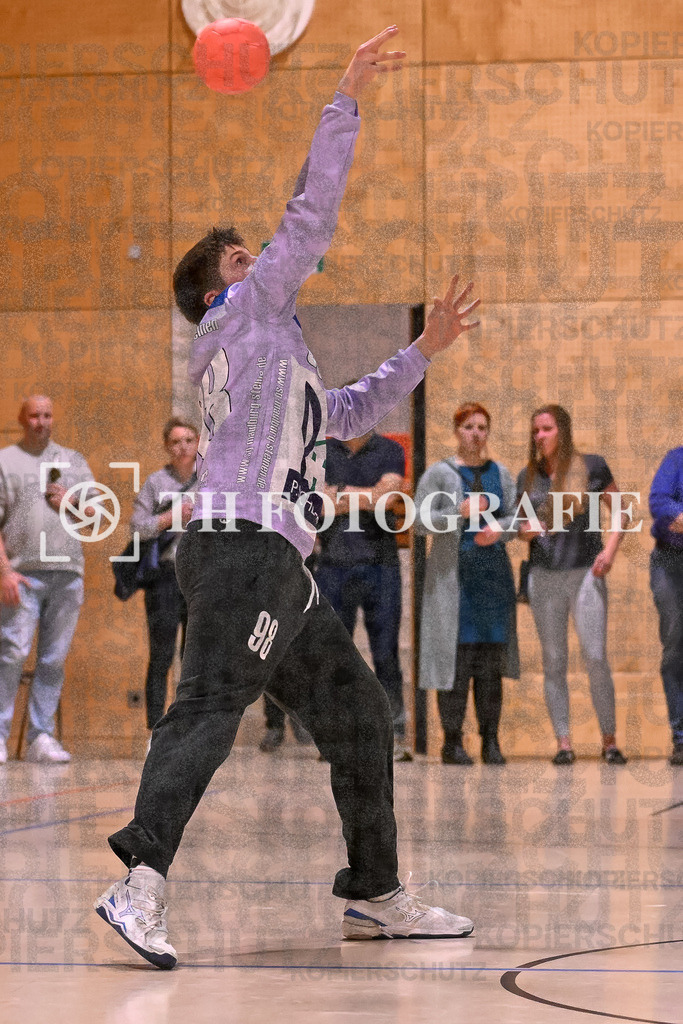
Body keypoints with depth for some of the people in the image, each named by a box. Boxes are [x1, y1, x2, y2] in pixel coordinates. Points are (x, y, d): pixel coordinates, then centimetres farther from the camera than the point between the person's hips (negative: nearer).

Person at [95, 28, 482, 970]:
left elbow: (348, 414, 44)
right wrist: (347, 101, 2)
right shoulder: (245, 312, 7)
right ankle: (140, 882, -34)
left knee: (359, 716, 12)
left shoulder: (273, 351, 31)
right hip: (242, 541, -10)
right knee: (209, 708, -23)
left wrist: (423, 350, 40)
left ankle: (374, 893, 17)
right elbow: (312, 214, 0)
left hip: (277, 568, 10)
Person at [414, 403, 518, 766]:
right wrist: (460, 512, -16)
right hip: (453, 573, -3)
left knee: (491, 657, 1)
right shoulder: (439, 473, 3)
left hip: (494, 573, 3)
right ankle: (452, 740, -2)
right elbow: (419, 520, -4)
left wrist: (498, 529, -11)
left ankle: (491, 739, 5)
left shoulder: (501, 474, 15)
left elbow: (514, 517, 10)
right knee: (455, 655, -7)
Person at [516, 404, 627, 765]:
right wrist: (526, 531, -7)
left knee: (596, 657, -8)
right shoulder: (528, 477, 8)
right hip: (544, 576, 3)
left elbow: (621, 512, 7)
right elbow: (520, 527, 16)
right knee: (553, 660, 1)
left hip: (585, 573, -3)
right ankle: (563, 742, 4)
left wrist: (610, 549, -7)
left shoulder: (591, 467, 1)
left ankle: (609, 739, 2)